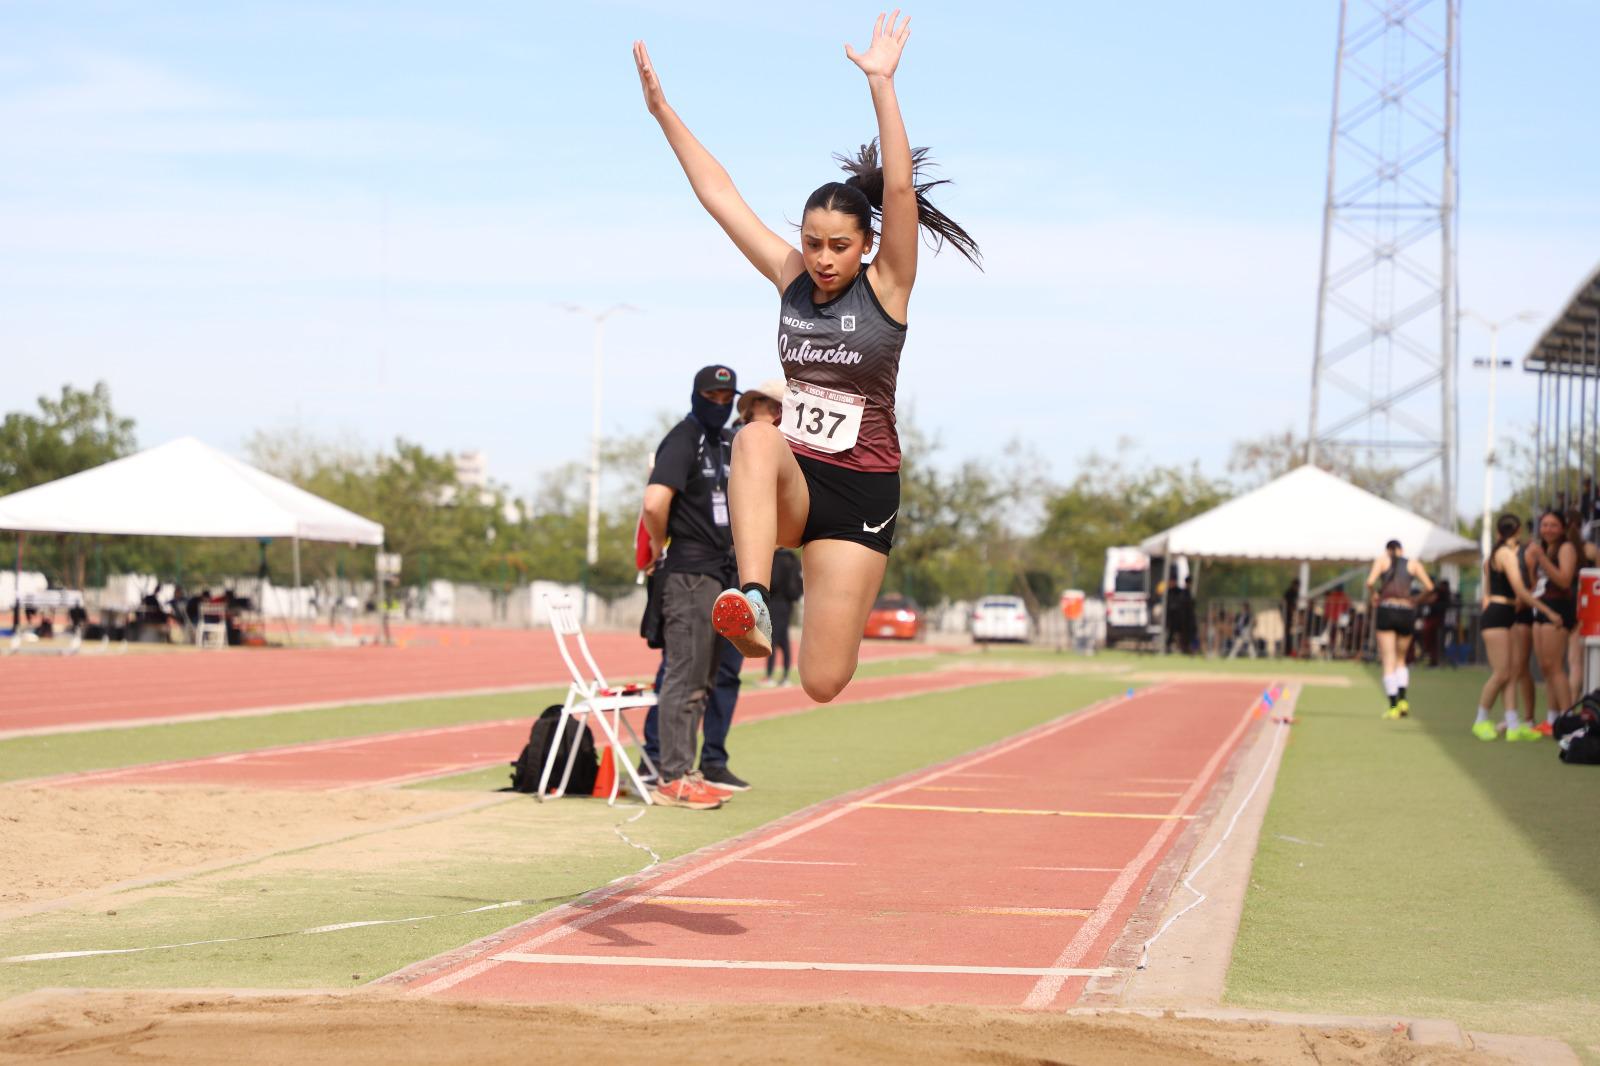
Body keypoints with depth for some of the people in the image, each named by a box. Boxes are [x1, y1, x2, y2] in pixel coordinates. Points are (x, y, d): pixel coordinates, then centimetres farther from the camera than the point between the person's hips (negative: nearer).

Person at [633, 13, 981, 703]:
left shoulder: (885, 288, -6)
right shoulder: (789, 278, 4)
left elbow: (899, 190, -21)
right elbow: (718, 194, 4)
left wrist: (882, 85, -29)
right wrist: (662, 111, 0)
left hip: (859, 489, -3)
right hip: (790, 481, 3)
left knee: (823, 685, -9)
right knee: (756, 436, -37)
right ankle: (752, 605, -49)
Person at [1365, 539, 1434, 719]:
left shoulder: (1382, 560, 8)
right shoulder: (1413, 563, 13)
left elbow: (1370, 581, -7)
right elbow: (1429, 587, 5)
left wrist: (1374, 592, 13)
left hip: (1387, 611, -2)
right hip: (1407, 612, 2)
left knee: (1389, 662, -2)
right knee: (1401, 660, 19)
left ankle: (1393, 707, -12)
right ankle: (1402, 699, -1)